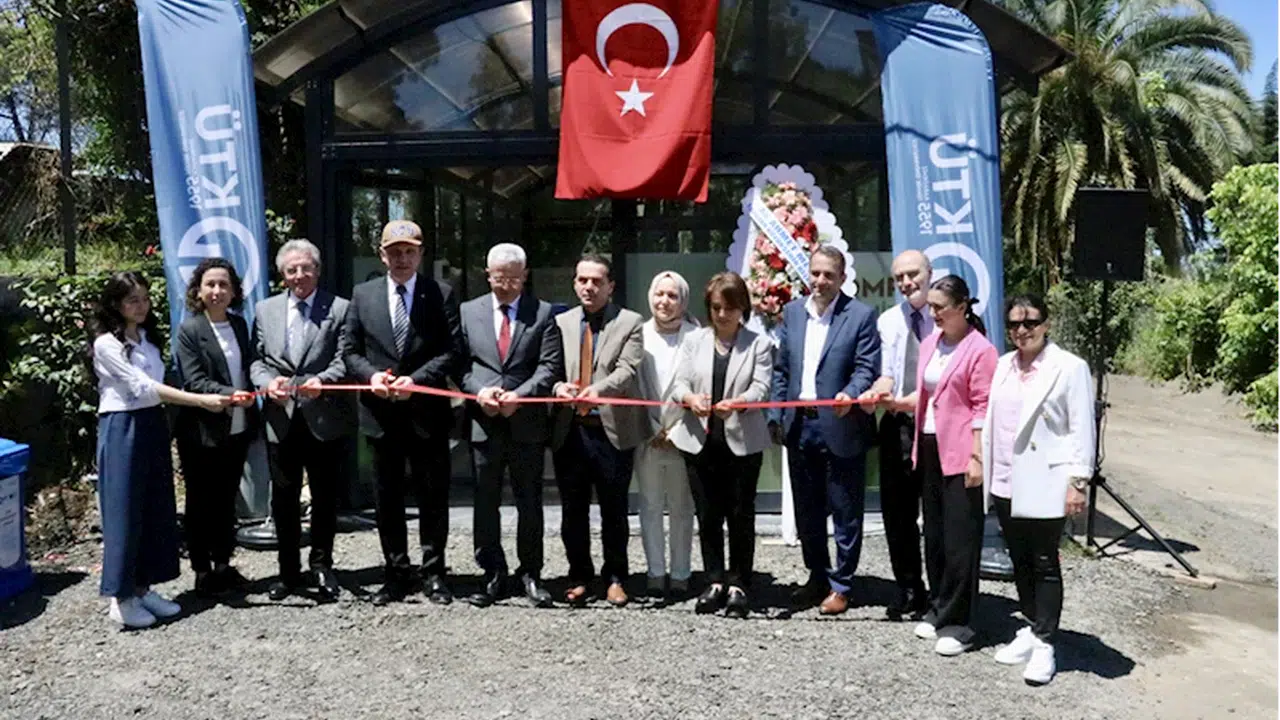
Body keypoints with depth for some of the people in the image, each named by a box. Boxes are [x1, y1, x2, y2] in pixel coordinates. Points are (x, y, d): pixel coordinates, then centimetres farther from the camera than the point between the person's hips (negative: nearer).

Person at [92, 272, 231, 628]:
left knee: (157, 509, 9)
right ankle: (120, 598, 8)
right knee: (124, 511, -2)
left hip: (153, 427, 7)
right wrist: (200, 400, -24)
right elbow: (143, 387, -19)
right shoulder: (107, 344, -11)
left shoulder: (148, 338, 12)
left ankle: (143, 587, 20)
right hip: (122, 430, -7)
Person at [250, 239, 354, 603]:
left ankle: (321, 567, 21)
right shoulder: (265, 310, 12)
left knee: (325, 497, 7)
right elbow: (256, 359, 9)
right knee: (283, 498, 9)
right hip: (281, 419, 3)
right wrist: (268, 381, -11)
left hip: (325, 419, -2)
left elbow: (345, 359, -5)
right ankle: (288, 570, 22)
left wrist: (322, 380, -23)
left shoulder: (339, 309, 1)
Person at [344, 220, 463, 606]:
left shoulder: (441, 294, 1)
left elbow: (453, 349, -5)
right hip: (380, 413, 2)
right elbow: (351, 351, 9)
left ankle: (434, 574, 17)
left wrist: (416, 379, -17)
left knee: (433, 497, 6)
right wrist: (371, 375, -11)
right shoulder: (362, 295, 8)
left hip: (427, 413, -2)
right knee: (387, 498, 10)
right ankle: (396, 574, 22)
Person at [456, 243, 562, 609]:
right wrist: (479, 390, -12)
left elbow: (550, 366, -4)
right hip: (483, 423, 2)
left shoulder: (543, 313, 3)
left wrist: (520, 394, -17)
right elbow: (459, 363, 6)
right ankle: (493, 575, 20)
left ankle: (530, 574, 19)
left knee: (529, 503, 7)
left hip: (527, 422, -1)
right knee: (485, 503, 8)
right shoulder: (468, 312, 9)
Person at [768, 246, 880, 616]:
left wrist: (850, 394, -28)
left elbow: (867, 368, -9)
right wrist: (776, 417, 6)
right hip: (799, 426, 5)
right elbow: (781, 369, 11)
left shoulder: (861, 315, -4)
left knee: (845, 510, 5)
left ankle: (841, 585, 19)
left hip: (840, 427, -5)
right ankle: (818, 576, 32)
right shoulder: (792, 311, 10)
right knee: (807, 509, 15)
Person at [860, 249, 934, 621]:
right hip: (898, 425, 4)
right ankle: (908, 588, 24)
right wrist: (876, 391, -17)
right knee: (896, 510, 9)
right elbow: (886, 376, 5)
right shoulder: (888, 321, 9)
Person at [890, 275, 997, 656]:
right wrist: (892, 401, 0)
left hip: (960, 453, -7)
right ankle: (938, 609, 26)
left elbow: (983, 408, -12)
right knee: (934, 533, 14)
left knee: (959, 538, -2)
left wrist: (977, 457, -16)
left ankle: (957, 622, 7)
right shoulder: (930, 344, 12)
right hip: (929, 448, 7)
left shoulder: (980, 349, -10)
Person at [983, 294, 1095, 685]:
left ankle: (1044, 644, 11)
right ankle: (1031, 629, 28)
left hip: (1044, 484, -6)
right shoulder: (1003, 365, 10)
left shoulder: (1070, 367, -7)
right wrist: (985, 469, 11)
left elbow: (1082, 429, -9)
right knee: (1020, 562, 14)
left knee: (1044, 565, 2)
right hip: (1005, 483, 6)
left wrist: (1078, 482, -14)